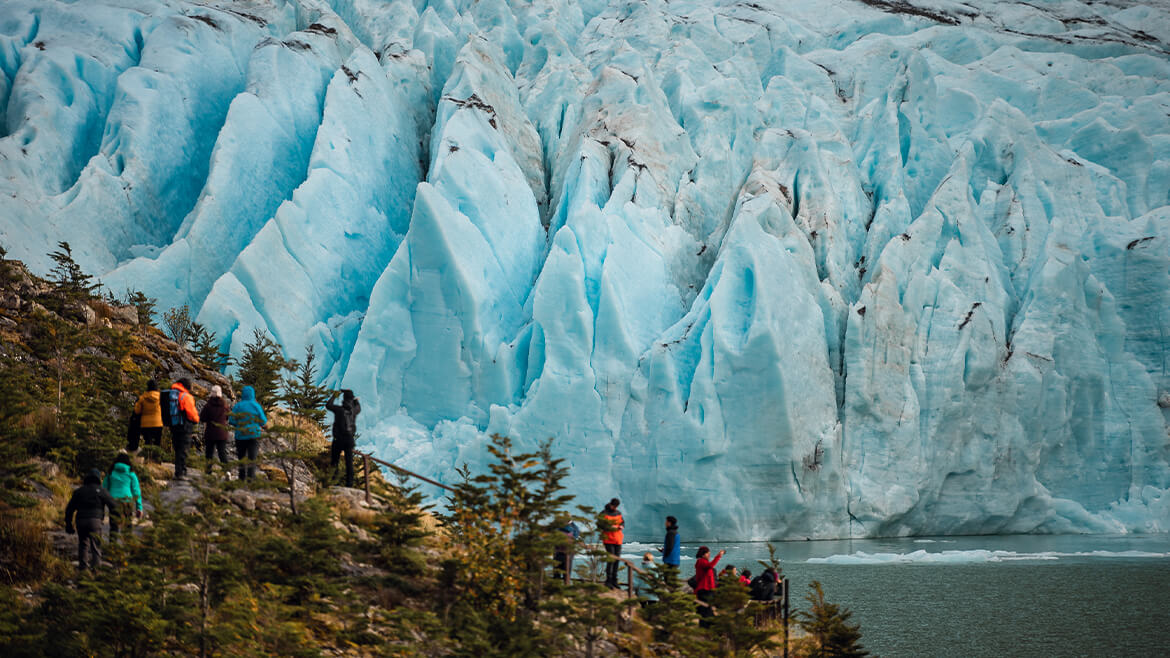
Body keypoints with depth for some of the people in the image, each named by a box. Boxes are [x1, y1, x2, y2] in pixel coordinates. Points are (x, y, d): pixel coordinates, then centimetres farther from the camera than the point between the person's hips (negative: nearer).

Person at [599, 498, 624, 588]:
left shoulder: (618, 513, 11)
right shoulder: (604, 514, -6)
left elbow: (622, 522, 17)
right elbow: (599, 525, -12)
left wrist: (622, 526, -7)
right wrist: (610, 527, -23)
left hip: (617, 539, 6)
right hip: (608, 539, -6)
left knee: (617, 559, 6)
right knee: (611, 559, -14)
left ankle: (614, 581, 15)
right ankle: (608, 580, -9)